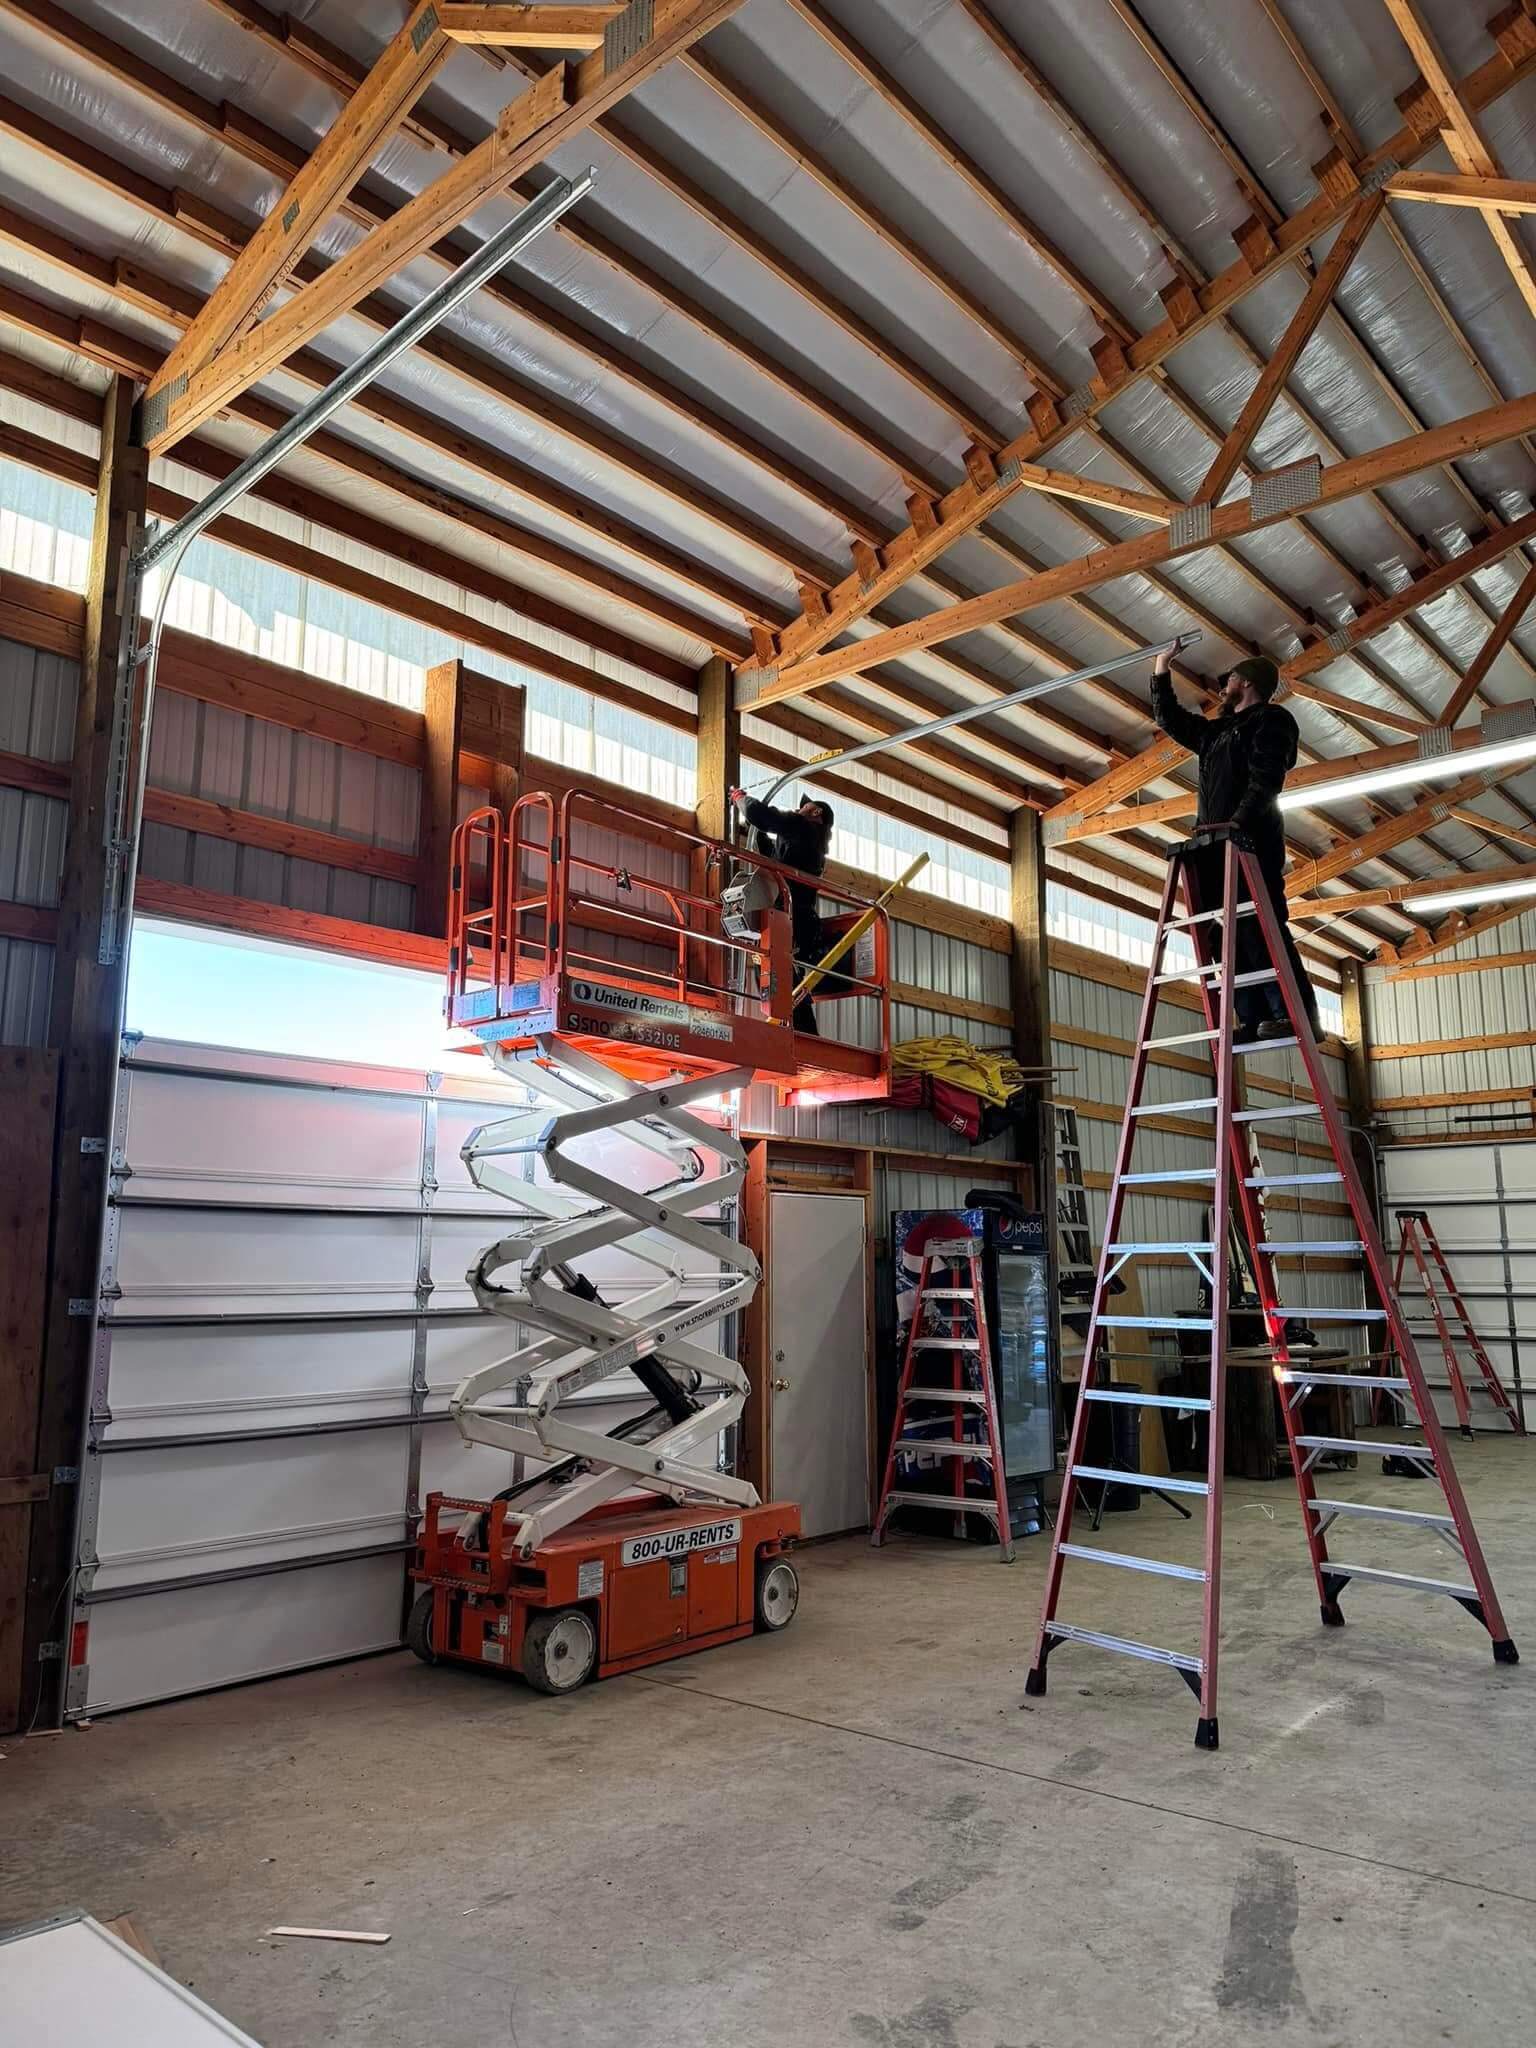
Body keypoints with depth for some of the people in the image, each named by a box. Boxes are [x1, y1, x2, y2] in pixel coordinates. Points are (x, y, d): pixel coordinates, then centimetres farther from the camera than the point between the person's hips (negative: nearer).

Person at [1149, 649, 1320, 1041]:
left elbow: (1265, 778, -12)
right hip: (1219, 846, 8)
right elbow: (1170, 719, 42)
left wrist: (1239, 821, -25)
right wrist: (1161, 672, 38)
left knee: (1261, 927, -18)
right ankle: (1254, 1020, -6)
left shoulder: (1271, 719, 5)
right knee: (1236, 935, -2)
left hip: (1250, 841, -8)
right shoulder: (1218, 730, 29)